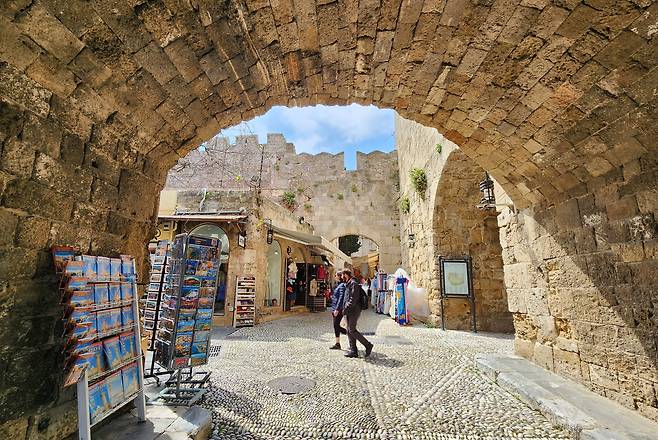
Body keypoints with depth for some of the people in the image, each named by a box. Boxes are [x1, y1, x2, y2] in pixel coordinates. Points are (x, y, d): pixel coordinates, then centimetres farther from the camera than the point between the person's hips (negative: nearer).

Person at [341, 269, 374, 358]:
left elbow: (353, 299, -21)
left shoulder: (354, 284, -14)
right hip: (349, 312, 10)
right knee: (349, 331, 9)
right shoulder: (348, 284, 18)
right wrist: (345, 309, 12)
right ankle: (353, 351, 15)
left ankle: (368, 345, 2)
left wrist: (345, 309, -19)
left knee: (352, 330, -9)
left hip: (354, 311, -10)